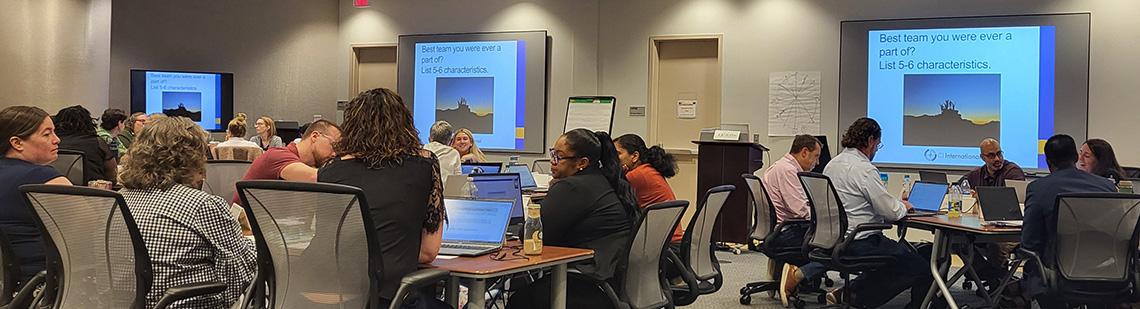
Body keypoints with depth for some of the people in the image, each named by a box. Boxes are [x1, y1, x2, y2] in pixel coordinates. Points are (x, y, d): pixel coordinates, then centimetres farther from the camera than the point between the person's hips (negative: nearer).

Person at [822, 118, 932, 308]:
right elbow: (892, 212, -14)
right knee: (924, 271, -3)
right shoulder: (865, 169, -17)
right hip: (861, 244, -10)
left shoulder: (831, 165, 11)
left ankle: (849, 292, 10)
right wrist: (903, 206, 9)